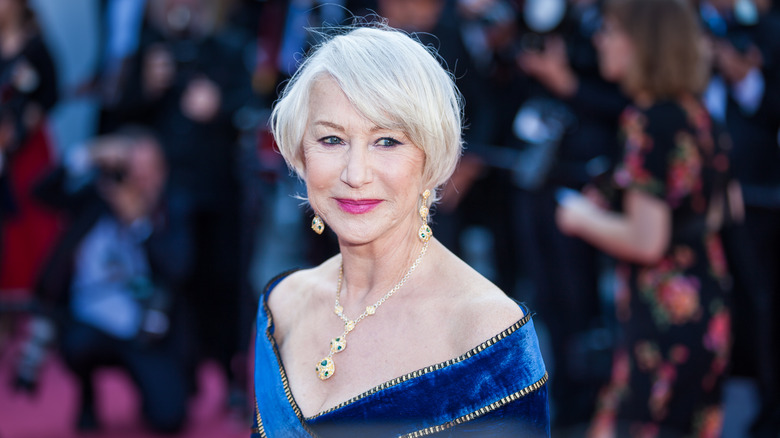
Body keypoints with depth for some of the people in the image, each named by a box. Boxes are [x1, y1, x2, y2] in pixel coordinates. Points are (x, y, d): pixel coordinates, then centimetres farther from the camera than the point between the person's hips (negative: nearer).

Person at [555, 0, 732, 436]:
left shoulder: (650, 121, -17)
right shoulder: (695, 114, 9)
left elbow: (646, 241, -20)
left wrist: (585, 221, -3)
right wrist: (605, 216, 19)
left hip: (665, 319, -9)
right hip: (707, 313, 9)